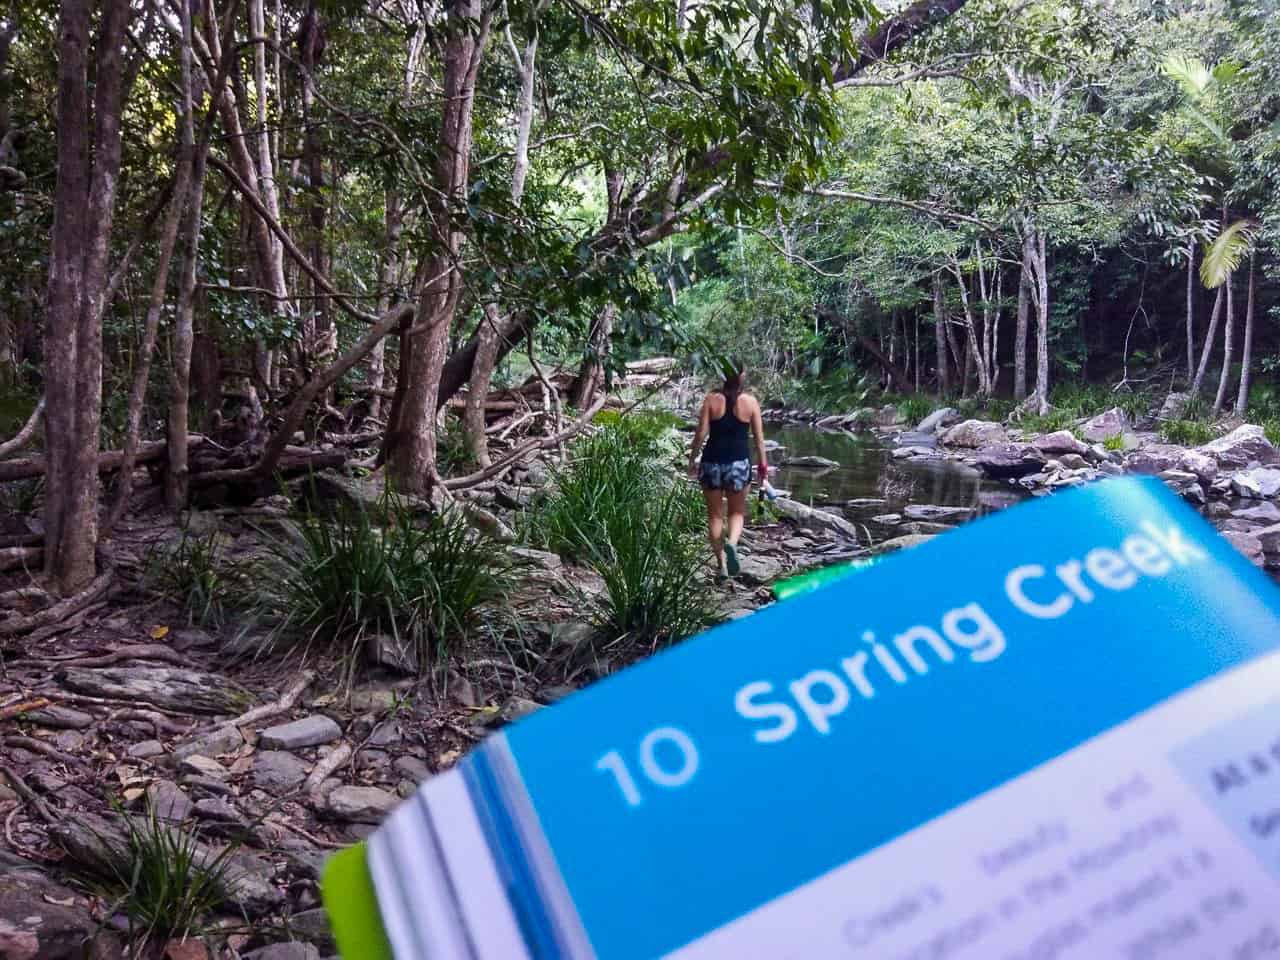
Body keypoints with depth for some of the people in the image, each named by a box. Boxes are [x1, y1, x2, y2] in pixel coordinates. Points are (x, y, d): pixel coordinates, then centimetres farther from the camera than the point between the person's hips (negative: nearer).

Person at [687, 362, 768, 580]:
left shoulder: (711, 399, -4)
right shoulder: (750, 402, -2)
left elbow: (701, 433, -6)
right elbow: (759, 437, 1)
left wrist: (692, 460, 5)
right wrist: (762, 464, 11)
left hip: (712, 461, 0)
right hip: (739, 462, 0)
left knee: (715, 514, 13)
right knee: (737, 512, 16)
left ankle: (721, 563, 14)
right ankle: (731, 543, -14)